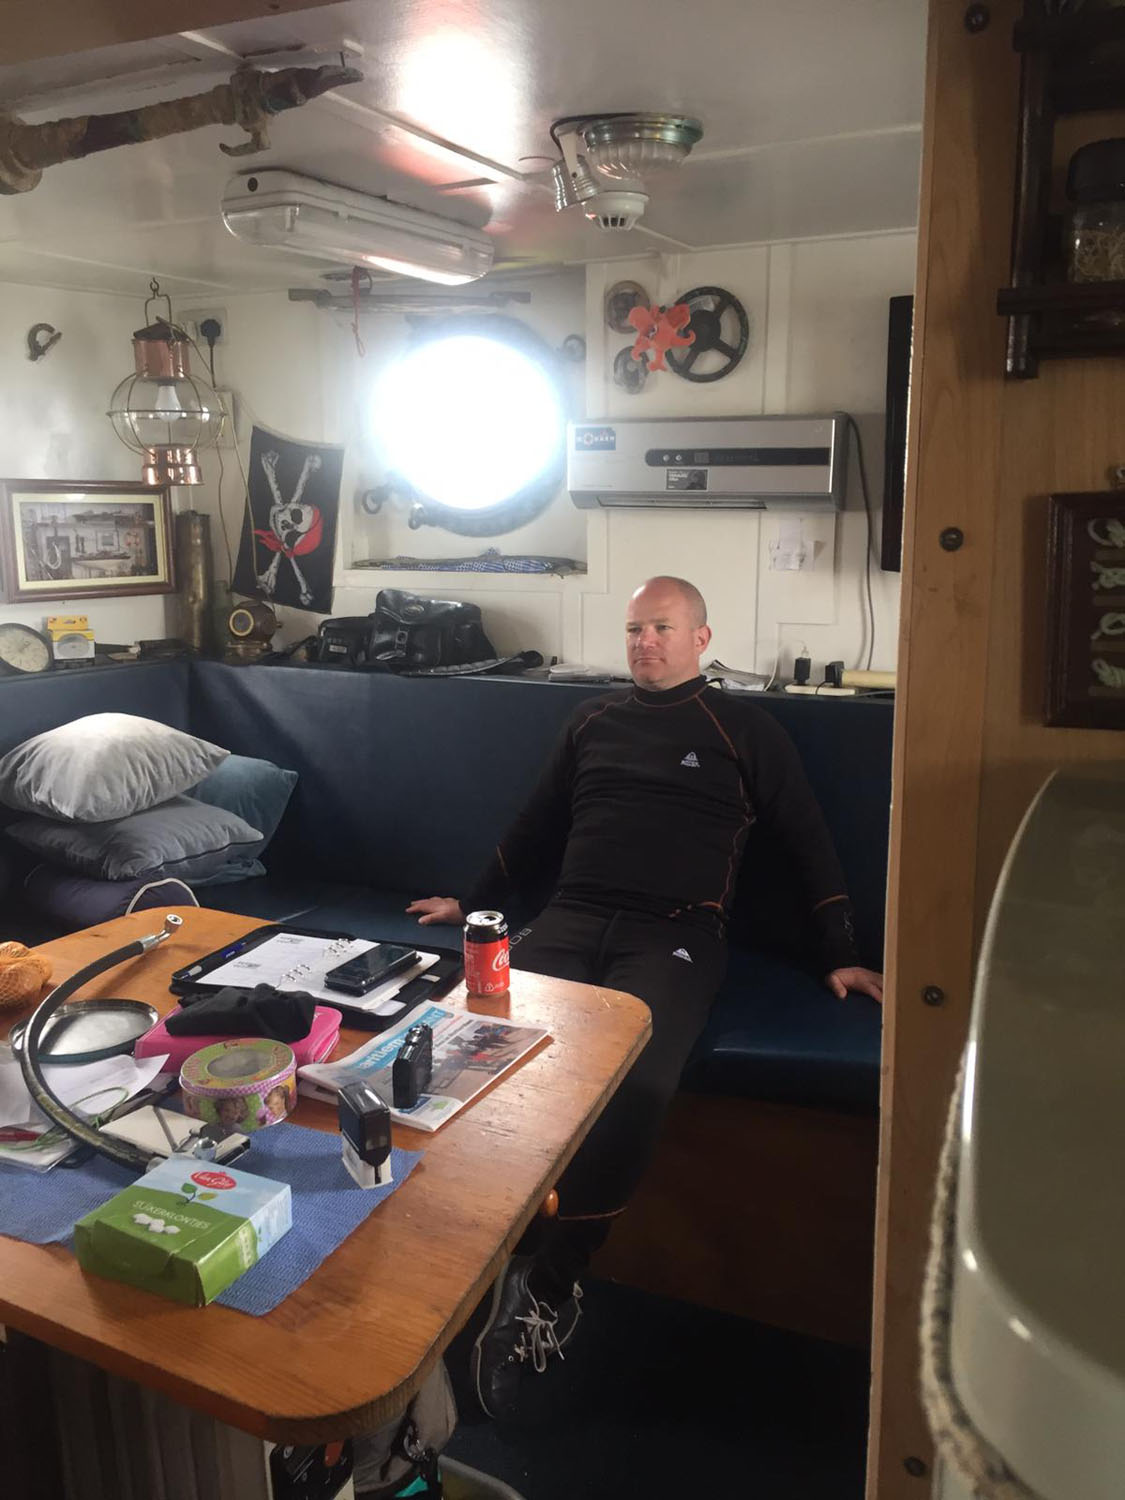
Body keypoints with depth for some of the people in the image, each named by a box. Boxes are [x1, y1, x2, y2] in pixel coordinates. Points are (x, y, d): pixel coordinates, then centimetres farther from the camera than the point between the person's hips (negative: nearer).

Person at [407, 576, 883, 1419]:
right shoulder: (593, 722, 24)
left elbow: (809, 840, 14)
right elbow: (536, 830, 33)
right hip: (570, 920, 4)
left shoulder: (741, 728, 14)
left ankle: (547, 1289, -17)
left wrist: (840, 956, 9)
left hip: (673, 935, -3)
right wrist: (474, 904, 33)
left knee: (637, 1082, -33)